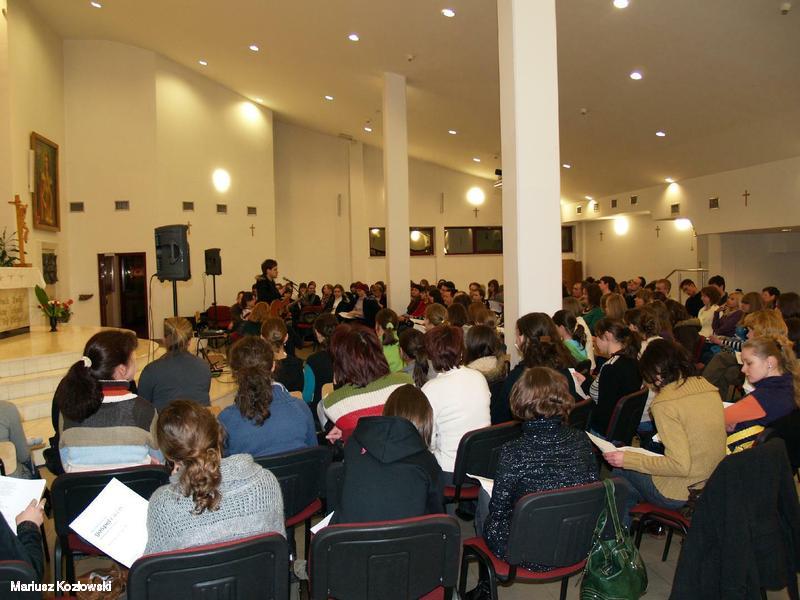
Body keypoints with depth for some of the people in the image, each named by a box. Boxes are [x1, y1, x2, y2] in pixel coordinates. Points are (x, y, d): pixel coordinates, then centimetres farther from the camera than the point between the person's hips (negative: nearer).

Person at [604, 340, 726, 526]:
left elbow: (680, 465, -25)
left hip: (681, 494, -7)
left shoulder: (665, 404, -22)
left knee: (620, 471, 14)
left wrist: (627, 459, -18)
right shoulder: (708, 387, 0)